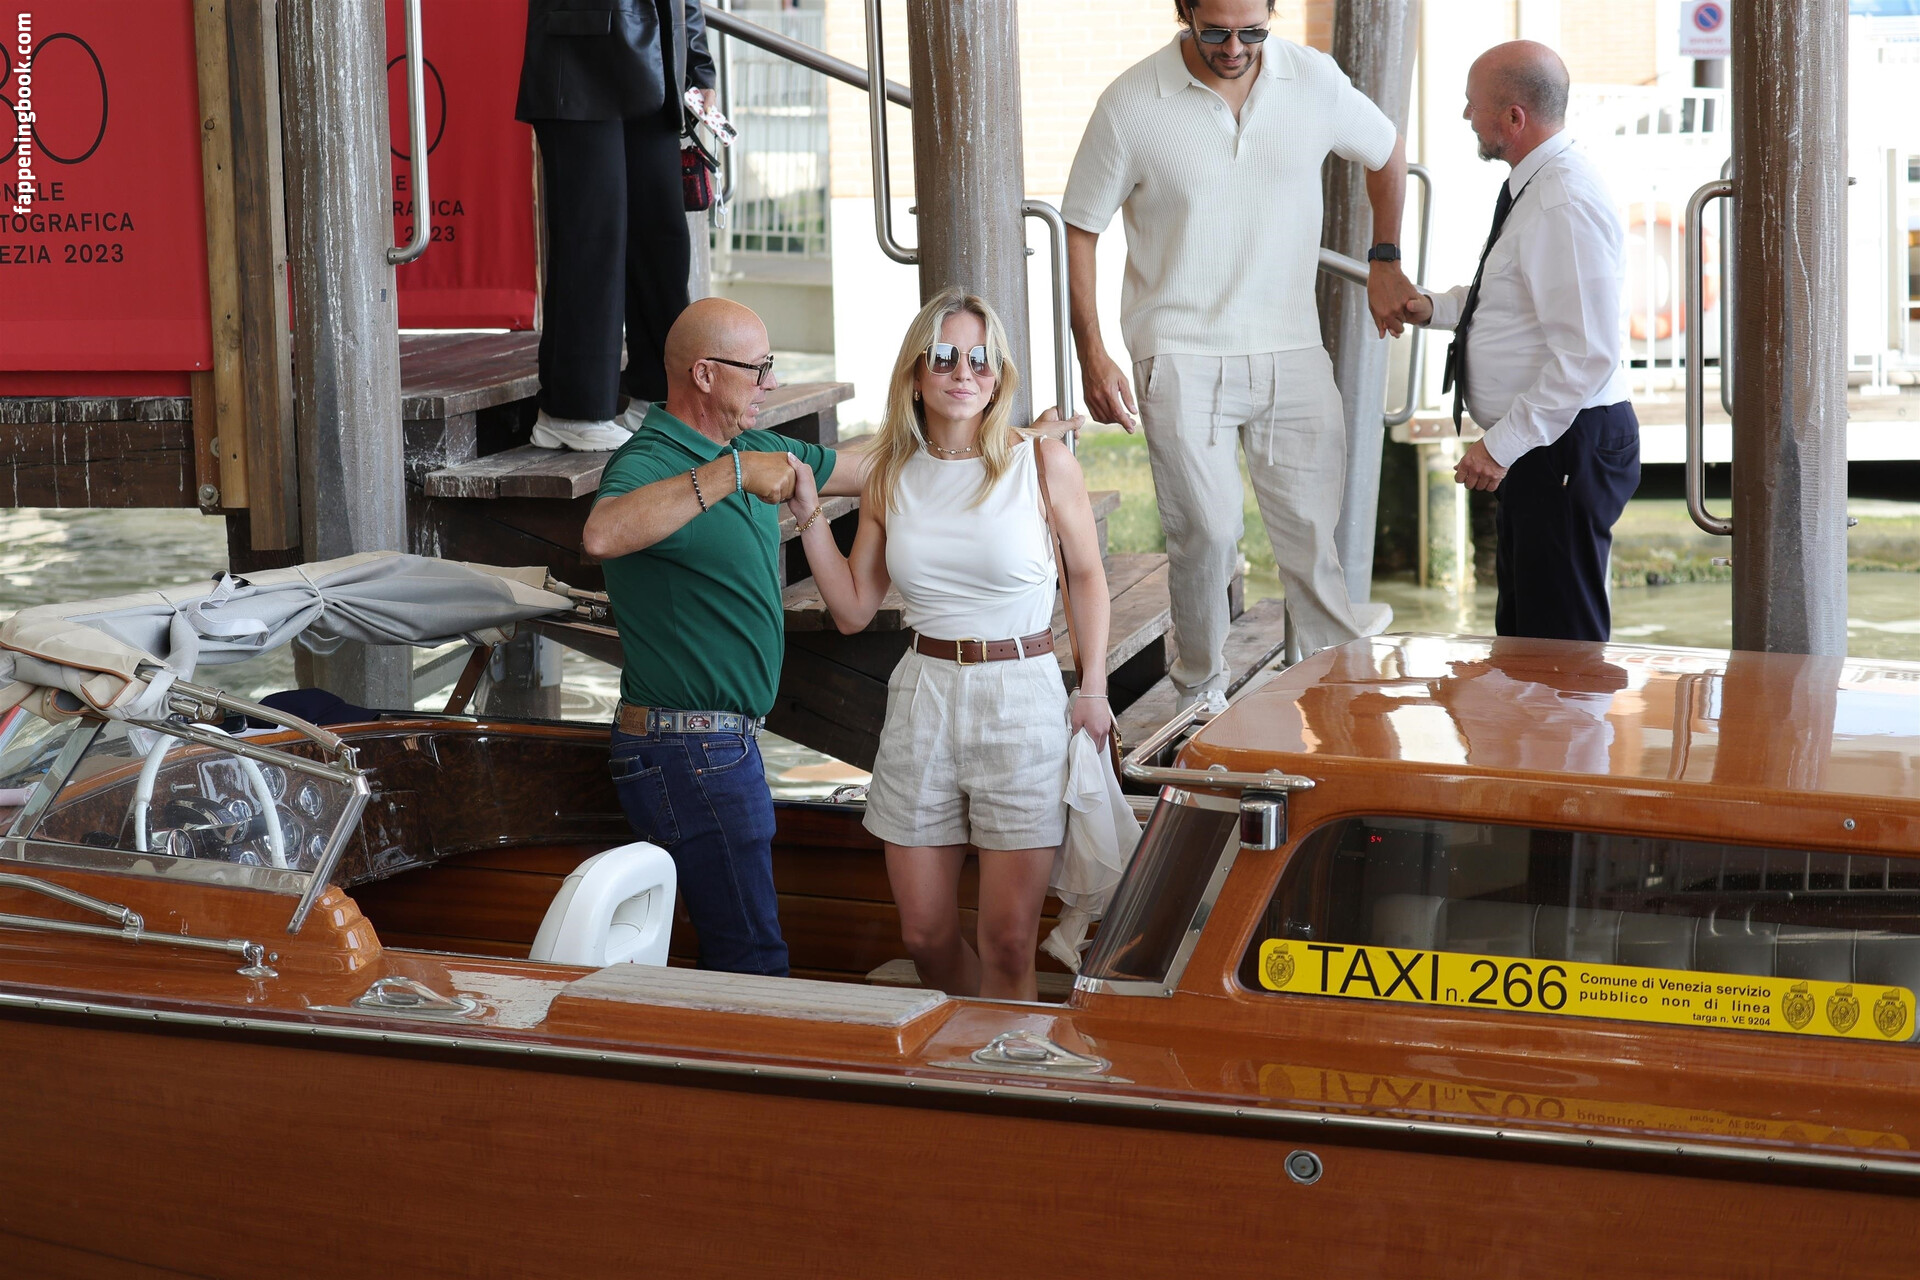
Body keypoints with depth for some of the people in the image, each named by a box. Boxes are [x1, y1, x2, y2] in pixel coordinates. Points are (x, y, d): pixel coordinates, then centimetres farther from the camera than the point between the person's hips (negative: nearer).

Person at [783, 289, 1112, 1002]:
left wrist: (1093, 690, -1)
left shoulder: (1043, 463, -5)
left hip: (1024, 700, -3)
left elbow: (1086, 574, 7)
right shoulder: (892, 474, 6)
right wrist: (808, 515, 0)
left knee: (1007, 943, -3)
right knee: (925, 937, 9)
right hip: (923, 699, 4)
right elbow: (853, 609, 9)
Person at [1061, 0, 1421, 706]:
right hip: (1182, 353, -2)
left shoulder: (1313, 79, 0)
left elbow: (1386, 150, 20)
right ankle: (1199, 695, 12)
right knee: (1207, 532, -7)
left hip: (1292, 350, 3)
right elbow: (1080, 228, 1)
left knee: (1313, 532, 2)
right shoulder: (1131, 104, -6)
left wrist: (1385, 263, 21)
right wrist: (1092, 355, -4)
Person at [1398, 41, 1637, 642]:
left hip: (1566, 449, -11)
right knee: (1522, 634, 20)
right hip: (1535, 445, 11)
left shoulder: (1565, 205, -22)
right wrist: (1436, 307, 14)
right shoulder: (1534, 186, 10)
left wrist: (1503, 444, -23)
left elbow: (1586, 355, -26)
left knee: (1562, 645, -4)